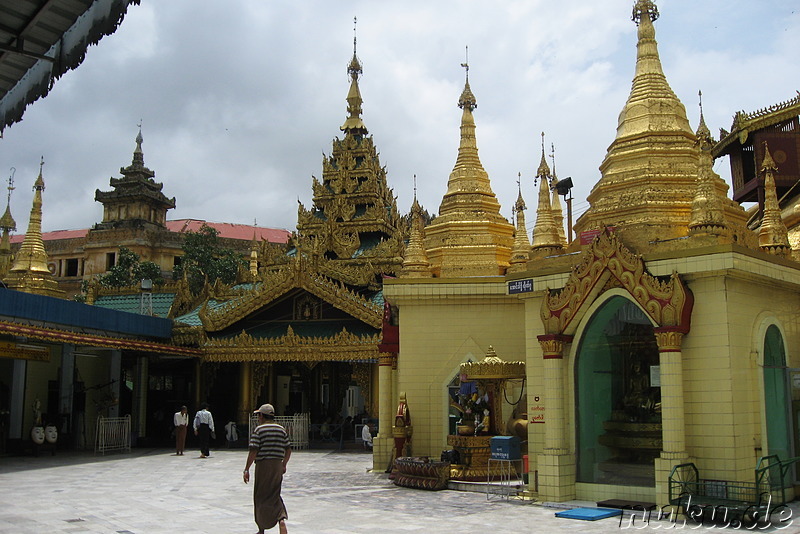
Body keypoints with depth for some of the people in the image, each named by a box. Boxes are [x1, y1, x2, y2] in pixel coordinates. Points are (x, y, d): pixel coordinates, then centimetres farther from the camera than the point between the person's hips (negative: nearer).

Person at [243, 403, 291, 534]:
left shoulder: (258, 430, -7)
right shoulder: (281, 430, 8)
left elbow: (253, 451, -13)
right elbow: (288, 450, 10)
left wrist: (247, 469, -8)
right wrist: (284, 465, 23)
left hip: (263, 465, -4)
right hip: (277, 465, 4)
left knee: (261, 497, 7)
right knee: (274, 496, 10)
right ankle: (282, 519, -15)